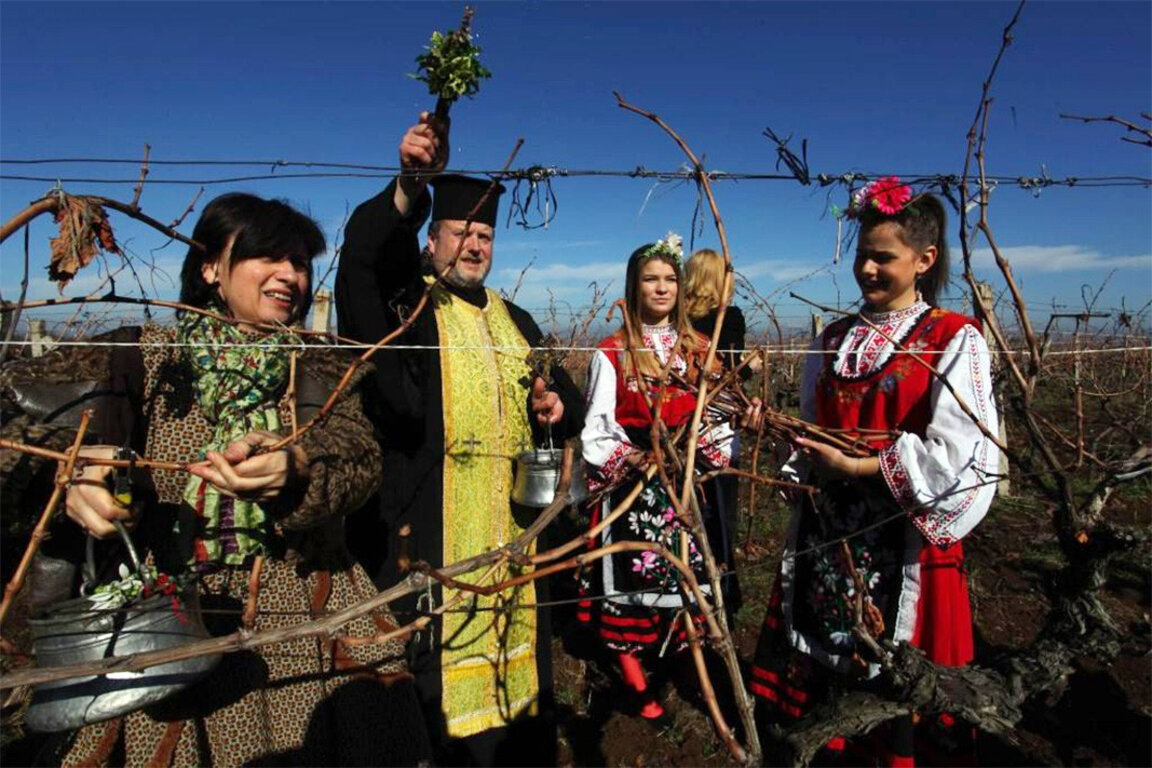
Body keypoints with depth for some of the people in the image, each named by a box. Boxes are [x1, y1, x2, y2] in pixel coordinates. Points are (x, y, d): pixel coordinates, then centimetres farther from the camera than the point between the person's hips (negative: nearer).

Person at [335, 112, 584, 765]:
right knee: (436, 656, -1)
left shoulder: (516, 322, 18)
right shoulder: (406, 302, 2)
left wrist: (559, 407, -2)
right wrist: (409, 187, -36)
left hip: (513, 527, 5)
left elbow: (568, 400, 21)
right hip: (432, 526, -5)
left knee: (518, 642, 15)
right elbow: (363, 254, -21)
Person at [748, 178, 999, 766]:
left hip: (902, 537, -4)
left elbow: (958, 459, -15)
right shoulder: (834, 340, 10)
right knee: (819, 654, 12)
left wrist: (856, 466, -15)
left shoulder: (955, 341, -6)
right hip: (827, 530, 5)